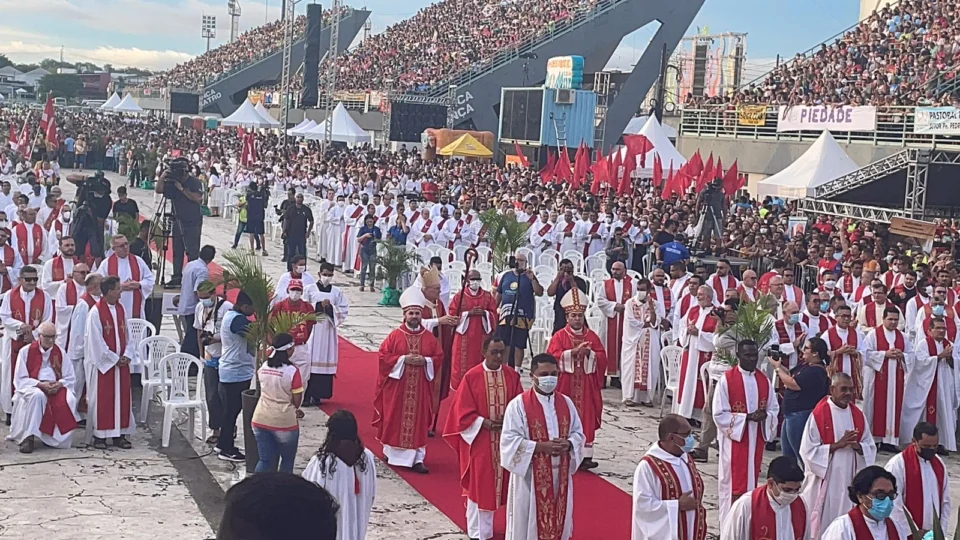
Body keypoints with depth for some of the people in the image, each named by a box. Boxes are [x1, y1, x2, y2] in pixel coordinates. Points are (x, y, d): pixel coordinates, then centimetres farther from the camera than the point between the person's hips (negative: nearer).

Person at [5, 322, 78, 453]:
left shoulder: (60, 352, 7)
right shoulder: (26, 351, -1)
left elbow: (70, 378, 7)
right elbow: (20, 379, -5)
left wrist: (59, 384, -16)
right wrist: (41, 384, -20)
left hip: (56, 387, 2)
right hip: (32, 387, -2)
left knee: (69, 400, -30)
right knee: (37, 395, -39)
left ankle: (55, 438, -10)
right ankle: (29, 437, -30)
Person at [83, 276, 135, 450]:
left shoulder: (121, 308, 7)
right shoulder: (95, 312, -13)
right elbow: (96, 341, -14)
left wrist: (127, 355, -3)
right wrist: (114, 358, -12)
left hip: (121, 362, 6)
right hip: (103, 362, -6)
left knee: (122, 397, 7)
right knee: (102, 399, 0)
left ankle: (119, 434, 14)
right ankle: (100, 435, 9)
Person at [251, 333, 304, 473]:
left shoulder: (264, 367, 1)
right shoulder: (292, 371, -16)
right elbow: (297, 400, -12)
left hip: (260, 420, 5)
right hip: (284, 423, -5)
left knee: (265, 460, 9)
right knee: (287, 461, 15)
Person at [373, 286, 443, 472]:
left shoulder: (429, 337, 4)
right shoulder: (395, 335, -3)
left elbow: (439, 356, 7)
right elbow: (383, 356, -6)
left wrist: (425, 361, -12)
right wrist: (403, 359, -16)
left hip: (420, 387, 2)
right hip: (397, 385, -1)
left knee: (418, 421, 0)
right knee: (395, 420, 6)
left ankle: (416, 458, 1)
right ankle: (392, 452, 24)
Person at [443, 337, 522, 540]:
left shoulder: (512, 376, 1)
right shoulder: (471, 377, -9)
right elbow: (463, 410, -8)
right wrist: (484, 423, -17)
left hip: (506, 439, 3)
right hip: (479, 439, -3)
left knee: (501, 482, 9)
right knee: (479, 485, 3)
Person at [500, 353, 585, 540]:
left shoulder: (566, 403, 5)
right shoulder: (519, 404, -11)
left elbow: (579, 433, 10)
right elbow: (509, 440, -14)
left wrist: (568, 444, -13)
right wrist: (541, 447, -23)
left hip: (560, 475, 5)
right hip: (530, 476, -5)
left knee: (558, 522, 13)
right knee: (528, 525, 3)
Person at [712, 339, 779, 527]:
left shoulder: (764, 380, 6)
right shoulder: (726, 380, -10)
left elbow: (774, 409, 10)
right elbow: (719, 414, -13)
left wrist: (765, 416, -13)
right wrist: (747, 417, -20)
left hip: (756, 439, 5)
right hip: (734, 438, -5)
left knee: (752, 479, 11)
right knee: (733, 482, -2)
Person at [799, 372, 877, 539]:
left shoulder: (858, 415, 6)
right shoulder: (818, 414, -10)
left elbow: (871, 447, 10)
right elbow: (808, 450, -13)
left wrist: (858, 446, -12)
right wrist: (837, 445, -20)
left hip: (849, 479, 5)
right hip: (824, 480, -5)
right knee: (822, 524, 2)